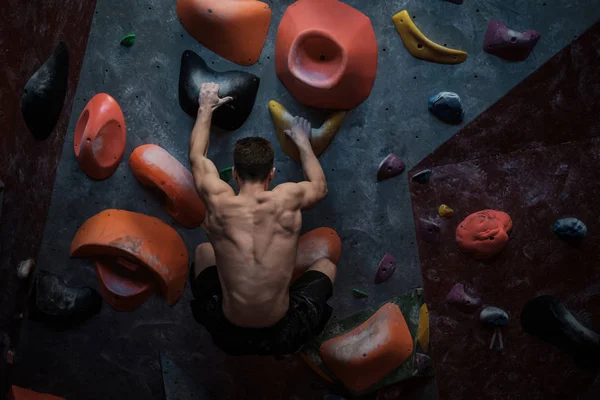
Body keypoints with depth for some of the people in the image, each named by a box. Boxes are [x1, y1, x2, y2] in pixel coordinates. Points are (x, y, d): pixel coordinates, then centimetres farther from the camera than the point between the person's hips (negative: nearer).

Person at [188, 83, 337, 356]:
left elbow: (197, 156, 10)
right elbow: (320, 188, 13)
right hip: (283, 337, -1)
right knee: (325, 265, 25)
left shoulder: (219, 202, -13)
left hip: (228, 335, 1)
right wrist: (303, 143, 27)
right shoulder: (288, 200, -14)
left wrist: (206, 107, 25)